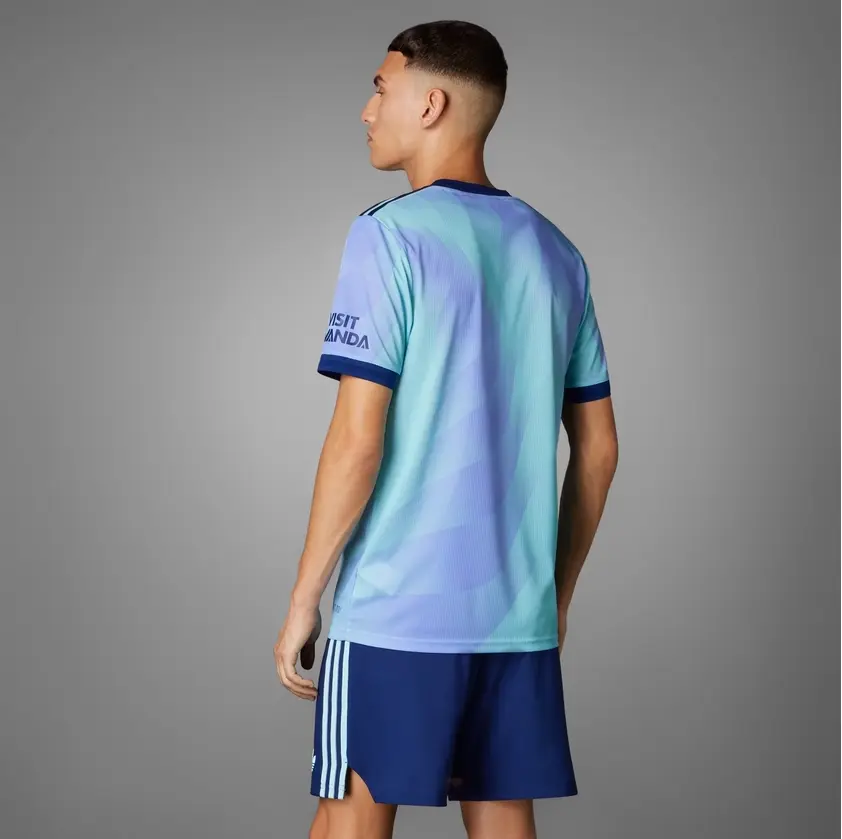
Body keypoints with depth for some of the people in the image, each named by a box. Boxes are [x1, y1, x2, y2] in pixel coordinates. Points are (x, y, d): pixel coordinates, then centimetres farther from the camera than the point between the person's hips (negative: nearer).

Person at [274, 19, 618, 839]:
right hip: (519, 615, 6)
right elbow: (598, 449, 11)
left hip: (394, 610, -5)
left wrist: (302, 599, -6)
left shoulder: (389, 234, -8)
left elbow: (357, 441, -14)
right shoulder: (555, 252, 10)